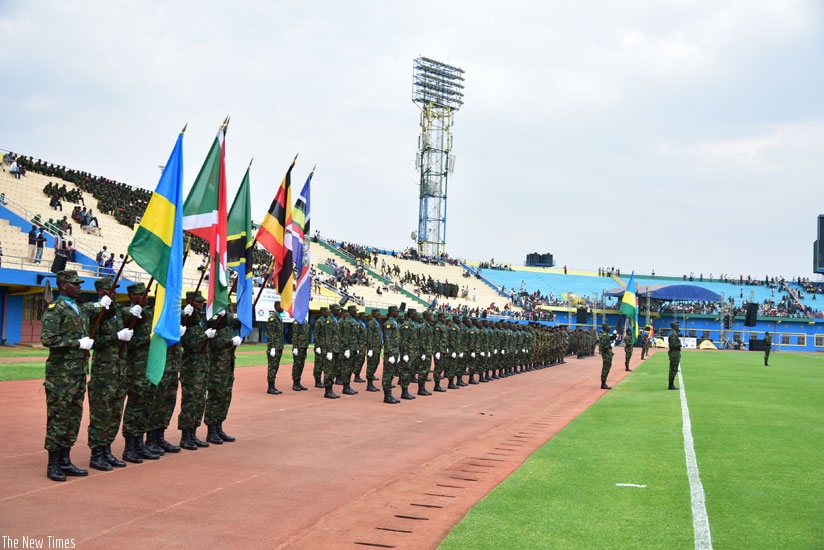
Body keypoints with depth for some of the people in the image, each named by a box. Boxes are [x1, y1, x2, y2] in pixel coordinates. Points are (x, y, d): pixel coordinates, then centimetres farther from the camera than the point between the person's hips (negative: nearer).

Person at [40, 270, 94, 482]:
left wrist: (88, 341, 5)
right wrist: (78, 343, -18)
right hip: (61, 374, -8)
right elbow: (48, 339, -19)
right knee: (58, 418, -3)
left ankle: (65, 461, 18)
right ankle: (53, 465, 4)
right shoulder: (55, 309, -9)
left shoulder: (80, 309, 16)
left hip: (79, 373, 8)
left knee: (74, 417, 10)